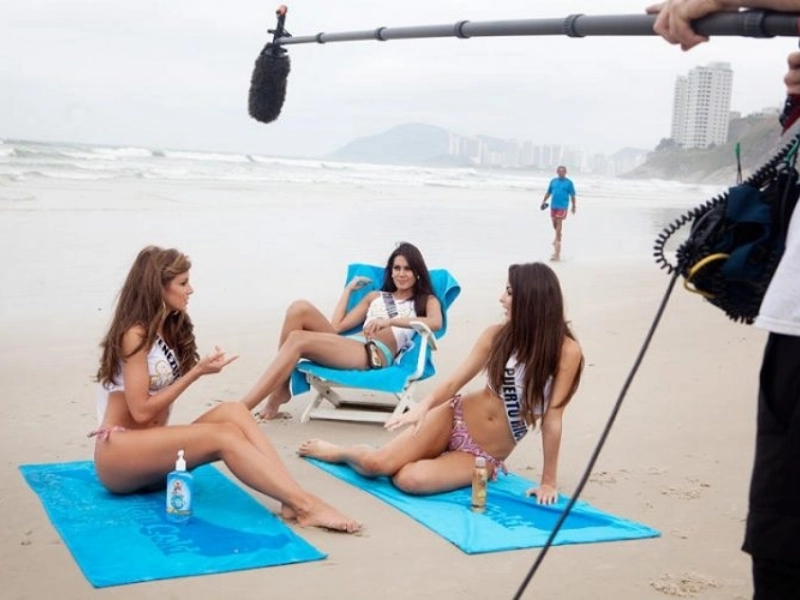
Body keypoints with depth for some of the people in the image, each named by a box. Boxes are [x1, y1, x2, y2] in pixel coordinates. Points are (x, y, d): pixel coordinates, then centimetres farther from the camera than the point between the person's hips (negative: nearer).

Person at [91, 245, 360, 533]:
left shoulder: (167, 329, 13)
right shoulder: (135, 335, -12)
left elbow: (160, 403, 8)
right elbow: (141, 411, -16)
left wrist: (201, 368, -6)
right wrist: (197, 372, -14)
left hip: (150, 449, 7)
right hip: (118, 456, -7)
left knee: (232, 412, -18)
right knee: (224, 436, -28)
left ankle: (293, 501, -35)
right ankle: (305, 505, -39)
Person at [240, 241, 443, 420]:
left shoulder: (426, 300, 19)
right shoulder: (375, 297, 33)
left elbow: (435, 323, -8)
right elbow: (337, 326, 21)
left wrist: (391, 321, -17)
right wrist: (348, 289, 26)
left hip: (377, 354, -6)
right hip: (347, 346, 6)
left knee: (298, 340, -28)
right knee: (299, 309, -21)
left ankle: (241, 409, -34)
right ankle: (281, 389, -19)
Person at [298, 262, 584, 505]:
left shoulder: (566, 351, -17)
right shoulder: (497, 335, -5)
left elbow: (552, 419, -15)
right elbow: (454, 381, -7)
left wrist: (549, 481, -13)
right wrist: (424, 406, -27)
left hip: (485, 457, -2)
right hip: (455, 418, 2)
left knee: (409, 479, -27)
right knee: (376, 463, -15)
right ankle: (337, 451, 18)